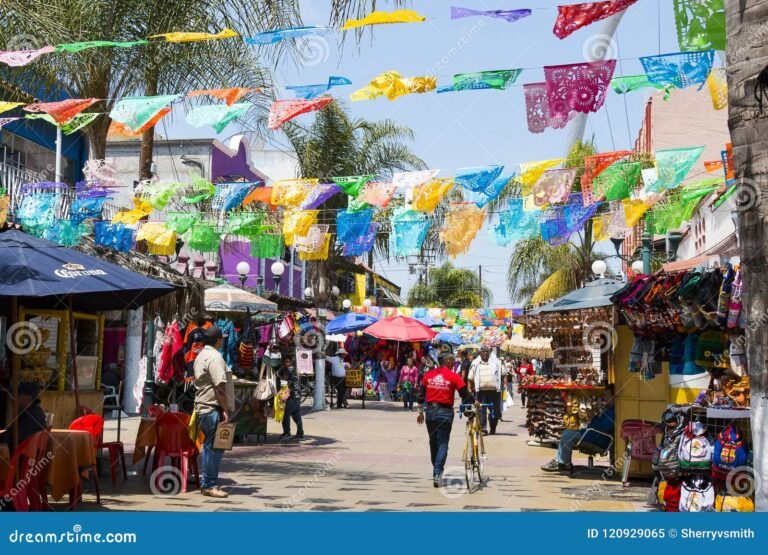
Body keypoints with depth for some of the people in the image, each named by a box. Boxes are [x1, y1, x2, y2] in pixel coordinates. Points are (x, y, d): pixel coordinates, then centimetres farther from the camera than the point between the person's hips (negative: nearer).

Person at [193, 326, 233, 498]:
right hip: (213, 408, -10)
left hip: (202, 407, 10)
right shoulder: (214, 357, -14)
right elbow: (219, 387, -20)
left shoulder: (200, 356, 17)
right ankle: (210, 485, -3)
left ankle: (206, 484, 20)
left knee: (209, 446, 15)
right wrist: (225, 410, -18)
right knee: (214, 447, -6)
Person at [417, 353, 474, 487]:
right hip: (445, 412, -4)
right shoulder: (453, 376, -6)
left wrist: (420, 412, 15)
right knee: (443, 443, 0)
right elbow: (465, 394, -4)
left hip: (430, 411, 4)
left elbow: (421, 394, 8)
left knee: (433, 442, 18)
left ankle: (436, 471, 30)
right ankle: (437, 473, -11)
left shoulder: (429, 374, 6)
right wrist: (474, 402, 14)